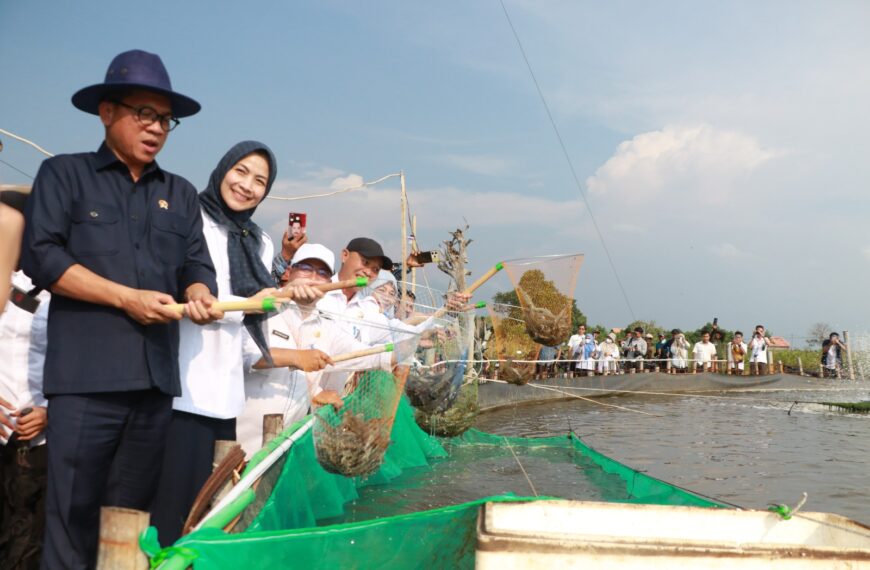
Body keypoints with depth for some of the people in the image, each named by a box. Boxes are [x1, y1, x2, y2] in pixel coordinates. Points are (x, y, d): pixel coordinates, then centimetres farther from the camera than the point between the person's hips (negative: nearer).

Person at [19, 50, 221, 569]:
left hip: (157, 378, 4)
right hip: (86, 375, -4)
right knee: (73, 513, -3)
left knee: (132, 516, 11)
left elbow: (198, 268, 12)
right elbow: (41, 255, -5)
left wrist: (200, 297, -12)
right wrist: (127, 297, -11)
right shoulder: (64, 174, 7)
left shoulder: (181, 194, 18)